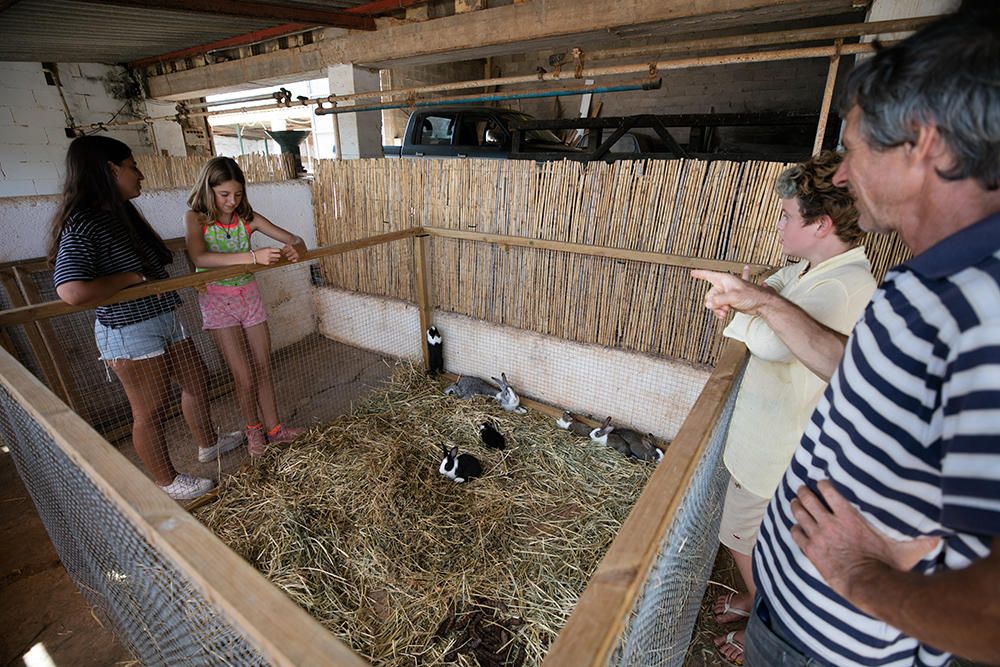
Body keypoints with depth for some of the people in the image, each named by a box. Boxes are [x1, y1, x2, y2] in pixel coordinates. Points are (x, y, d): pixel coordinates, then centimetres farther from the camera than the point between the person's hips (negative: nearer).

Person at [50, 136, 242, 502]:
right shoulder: (82, 226, -20)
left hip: (165, 321, 9)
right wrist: (132, 277, -21)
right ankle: (168, 482, 24)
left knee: (196, 380, 21)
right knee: (150, 410, 6)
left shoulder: (121, 214, 8)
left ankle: (208, 444, 42)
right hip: (129, 333, -9)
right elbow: (73, 292, -32)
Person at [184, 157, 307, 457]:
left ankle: (274, 429, 23)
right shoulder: (196, 218, -11)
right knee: (244, 377, -1)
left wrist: (294, 248, -29)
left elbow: (294, 239, -3)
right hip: (217, 300, -3)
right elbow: (199, 258, -30)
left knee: (264, 369, 9)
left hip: (249, 295, 4)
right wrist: (253, 256, -42)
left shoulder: (247, 218, -2)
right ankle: (254, 430, 23)